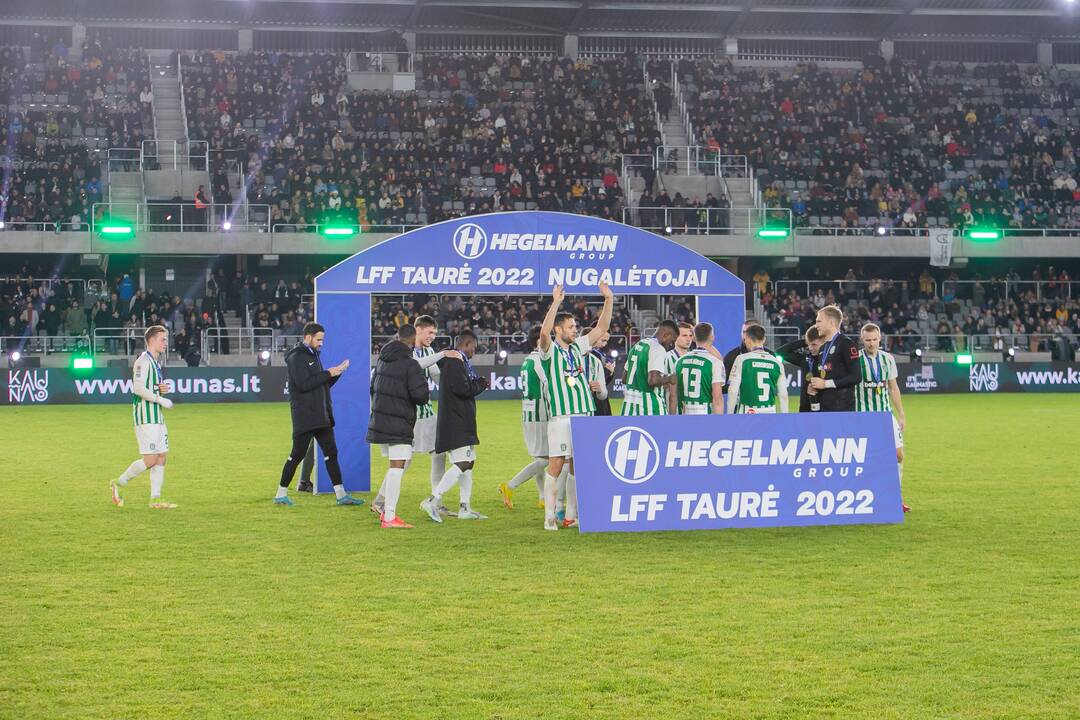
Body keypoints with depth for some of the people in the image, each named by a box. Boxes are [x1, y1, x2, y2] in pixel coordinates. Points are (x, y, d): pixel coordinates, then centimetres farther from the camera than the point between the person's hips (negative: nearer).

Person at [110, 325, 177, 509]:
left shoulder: (156, 362, 18)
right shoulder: (143, 361, -12)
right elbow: (138, 388, -22)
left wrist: (162, 388, 9)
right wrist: (160, 399, -19)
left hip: (156, 416, 10)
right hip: (145, 417, -10)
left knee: (161, 456, 5)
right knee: (150, 459, -11)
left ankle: (155, 499, 7)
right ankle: (118, 484, 4)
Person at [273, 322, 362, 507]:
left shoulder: (313, 355, 19)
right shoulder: (297, 357, -10)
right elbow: (303, 384, -21)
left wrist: (337, 372, 3)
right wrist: (328, 374, -17)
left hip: (321, 416, 9)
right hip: (304, 417, -9)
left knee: (331, 453, 5)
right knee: (297, 454, -4)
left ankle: (341, 495, 6)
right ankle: (281, 494, 7)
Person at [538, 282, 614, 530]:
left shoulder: (577, 347, 16)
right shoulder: (549, 350, -1)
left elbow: (601, 328, 17)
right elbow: (544, 332, -22)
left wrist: (608, 300, 6)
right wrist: (556, 302, -28)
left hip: (584, 414, 6)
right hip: (561, 416, -6)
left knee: (577, 467, 7)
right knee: (556, 465, -7)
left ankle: (571, 516, 13)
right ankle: (549, 517, -4)